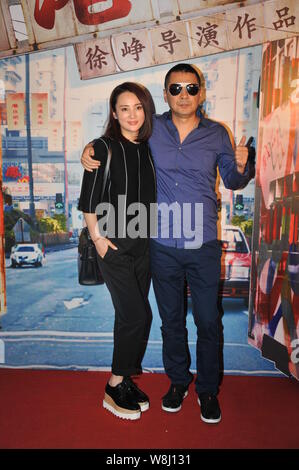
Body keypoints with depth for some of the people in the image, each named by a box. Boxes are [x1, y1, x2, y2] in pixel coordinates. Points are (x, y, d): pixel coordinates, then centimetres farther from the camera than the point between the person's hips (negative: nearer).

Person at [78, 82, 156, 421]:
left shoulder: (148, 149, 9)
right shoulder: (104, 148, -7)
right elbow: (88, 200, -8)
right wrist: (98, 238, -11)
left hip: (143, 244, 6)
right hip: (114, 245, -5)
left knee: (129, 316, 12)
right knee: (138, 315, -7)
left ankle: (125, 379, 28)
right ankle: (115, 388, 11)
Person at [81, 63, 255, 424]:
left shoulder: (216, 134, 2)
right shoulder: (152, 128, 1)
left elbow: (232, 182, 10)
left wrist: (241, 167, -12)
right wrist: (90, 149, -2)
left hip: (204, 246, 0)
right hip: (163, 247, 1)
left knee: (208, 323, 10)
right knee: (171, 320, 16)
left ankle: (207, 390, 33)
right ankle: (178, 381, 40)